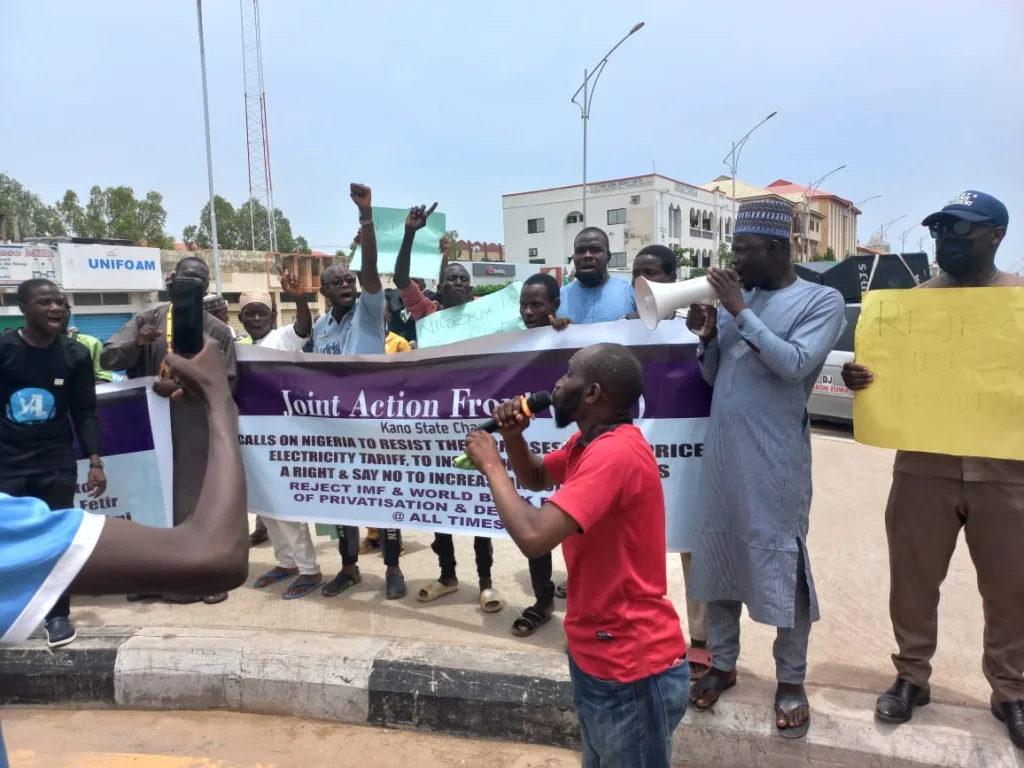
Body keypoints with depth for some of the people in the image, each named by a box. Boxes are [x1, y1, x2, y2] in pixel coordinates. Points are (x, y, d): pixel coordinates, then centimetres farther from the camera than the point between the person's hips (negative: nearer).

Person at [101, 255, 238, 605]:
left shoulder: (217, 330, 0)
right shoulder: (147, 319, 5)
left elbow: (226, 381, -5)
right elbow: (107, 357, 0)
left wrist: (181, 388, -16)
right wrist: (136, 343, -19)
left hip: (197, 428, -2)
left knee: (197, 499, 5)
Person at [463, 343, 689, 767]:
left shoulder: (615, 453, -28)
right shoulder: (590, 441, 4)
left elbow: (533, 536, -35)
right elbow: (535, 478, 20)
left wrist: (491, 464, -20)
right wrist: (513, 436, 0)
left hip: (632, 667, -9)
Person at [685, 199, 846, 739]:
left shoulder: (822, 300, -3)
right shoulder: (736, 297, 12)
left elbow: (794, 364, -18)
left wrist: (741, 312, -16)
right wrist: (707, 336, -5)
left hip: (775, 457, -5)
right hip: (721, 450, 6)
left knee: (781, 563, 1)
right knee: (717, 554, 10)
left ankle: (790, 680, 19)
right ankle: (722, 664, 25)